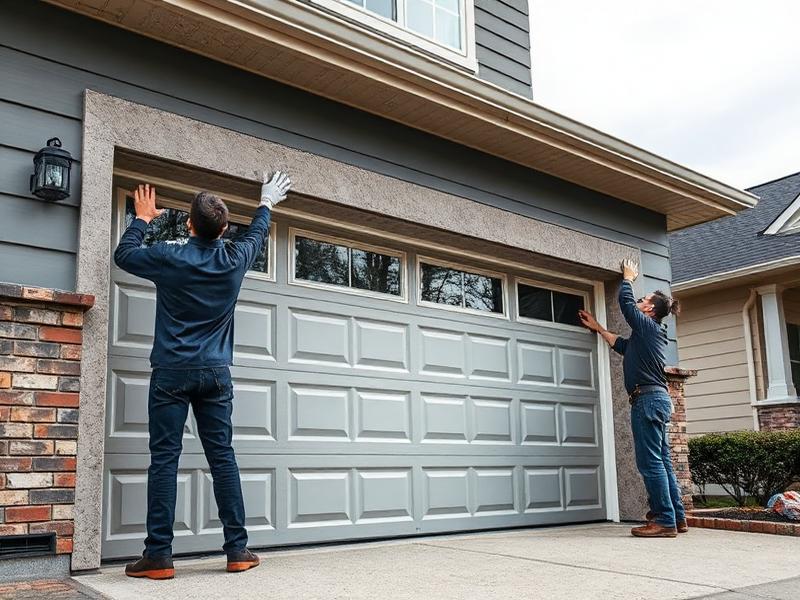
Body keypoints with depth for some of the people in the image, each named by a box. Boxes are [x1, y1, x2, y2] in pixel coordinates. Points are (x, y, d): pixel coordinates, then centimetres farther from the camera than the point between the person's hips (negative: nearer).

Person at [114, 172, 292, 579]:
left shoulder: (169, 258, -5)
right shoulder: (234, 259, 2)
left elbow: (123, 254, 14)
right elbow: (256, 235, 24)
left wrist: (143, 218, 29)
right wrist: (267, 203, 42)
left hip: (172, 372, -2)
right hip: (216, 373, 3)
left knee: (164, 459, -1)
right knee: (222, 457, 5)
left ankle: (159, 555, 0)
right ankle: (237, 549, 9)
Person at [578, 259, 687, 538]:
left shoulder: (647, 325, -4)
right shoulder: (651, 333, 23)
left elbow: (625, 300, 4)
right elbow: (622, 345, 37)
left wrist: (628, 277, 22)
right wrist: (598, 328, 44)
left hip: (647, 398, -10)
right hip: (658, 399, 10)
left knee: (650, 462, -9)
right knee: (662, 461, 10)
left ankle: (664, 521, -9)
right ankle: (677, 518, 14)